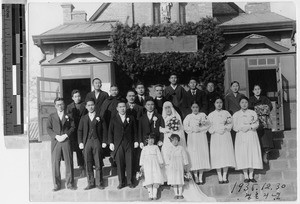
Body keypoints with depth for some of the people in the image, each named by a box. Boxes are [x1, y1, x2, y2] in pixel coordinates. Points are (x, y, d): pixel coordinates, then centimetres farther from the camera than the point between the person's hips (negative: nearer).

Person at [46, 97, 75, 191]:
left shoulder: (68, 116, 11)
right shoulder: (51, 116, 12)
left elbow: (73, 127, 5)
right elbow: (48, 128, 5)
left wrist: (66, 135, -9)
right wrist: (56, 136, -9)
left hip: (66, 142, 0)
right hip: (55, 142, 0)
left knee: (69, 163, -1)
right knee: (55, 163, -2)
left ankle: (69, 183, 9)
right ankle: (56, 185, 6)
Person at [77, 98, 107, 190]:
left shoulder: (100, 118, 8)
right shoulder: (83, 118, 14)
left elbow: (104, 130, 5)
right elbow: (80, 131, 10)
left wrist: (104, 142, -3)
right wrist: (80, 142, 0)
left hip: (97, 142, -2)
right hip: (87, 142, 2)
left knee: (98, 164, 0)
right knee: (88, 165, 2)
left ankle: (99, 183, 8)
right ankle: (90, 183, 10)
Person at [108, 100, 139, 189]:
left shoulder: (131, 118, 11)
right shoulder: (113, 119, 9)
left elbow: (135, 131, 11)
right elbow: (110, 132, 7)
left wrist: (136, 141, 4)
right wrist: (111, 143, -1)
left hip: (129, 144, 0)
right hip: (118, 145, 0)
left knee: (129, 163, 0)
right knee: (119, 164, 0)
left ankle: (130, 182, 9)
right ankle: (121, 182, 8)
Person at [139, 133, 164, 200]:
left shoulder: (156, 147, 14)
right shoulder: (144, 148, 15)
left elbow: (159, 155, 10)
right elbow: (142, 156, 13)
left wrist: (161, 163, 1)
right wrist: (142, 165, 5)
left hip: (155, 164, 0)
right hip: (147, 165, 0)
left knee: (156, 177, -13)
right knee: (149, 179, -7)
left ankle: (155, 195, -9)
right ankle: (150, 195, -3)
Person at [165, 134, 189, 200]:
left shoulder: (181, 148, 1)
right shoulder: (170, 149, 7)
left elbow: (184, 157, 3)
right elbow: (167, 157, 12)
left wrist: (185, 165, 1)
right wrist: (168, 164, 2)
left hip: (180, 166, -2)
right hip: (172, 167, 2)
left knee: (180, 179, -3)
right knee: (173, 180, 1)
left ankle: (180, 194, 5)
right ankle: (176, 194, 10)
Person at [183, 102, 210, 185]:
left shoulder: (203, 115, 10)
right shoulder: (188, 117, 8)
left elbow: (207, 125, 4)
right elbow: (185, 127, -1)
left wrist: (200, 129, -9)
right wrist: (193, 129, -14)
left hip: (202, 138, 1)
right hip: (192, 138, -1)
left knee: (202, 155, -2)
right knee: (194, 157, -6)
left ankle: (200, 177, 3)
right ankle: (196, 177, 0)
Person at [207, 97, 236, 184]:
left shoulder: (226, 113, 10)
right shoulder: (211, 115, 8)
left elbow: (230, 124, 6)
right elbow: (209, 127, 2)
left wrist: (225, 128, -11)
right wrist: (216, 130, -12)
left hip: (226, 136, 1)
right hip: (215, 137, -1)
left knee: (226, 155, -3)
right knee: (217, 156, -4)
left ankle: (225, 176, 4)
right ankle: (220, 177, 1)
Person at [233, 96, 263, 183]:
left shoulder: (253, 113, 10)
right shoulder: (236, 115, 10)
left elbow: (256, 124, 1)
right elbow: (235, 127, 2)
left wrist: (249, 127, -15)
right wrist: (242, 128, -14)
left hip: (252, 136, 0)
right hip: (241, 136, 0)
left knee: (252, 154, -4)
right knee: (243, 155, -5)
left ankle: (251, 176, 2)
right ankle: (246, 176, 1)